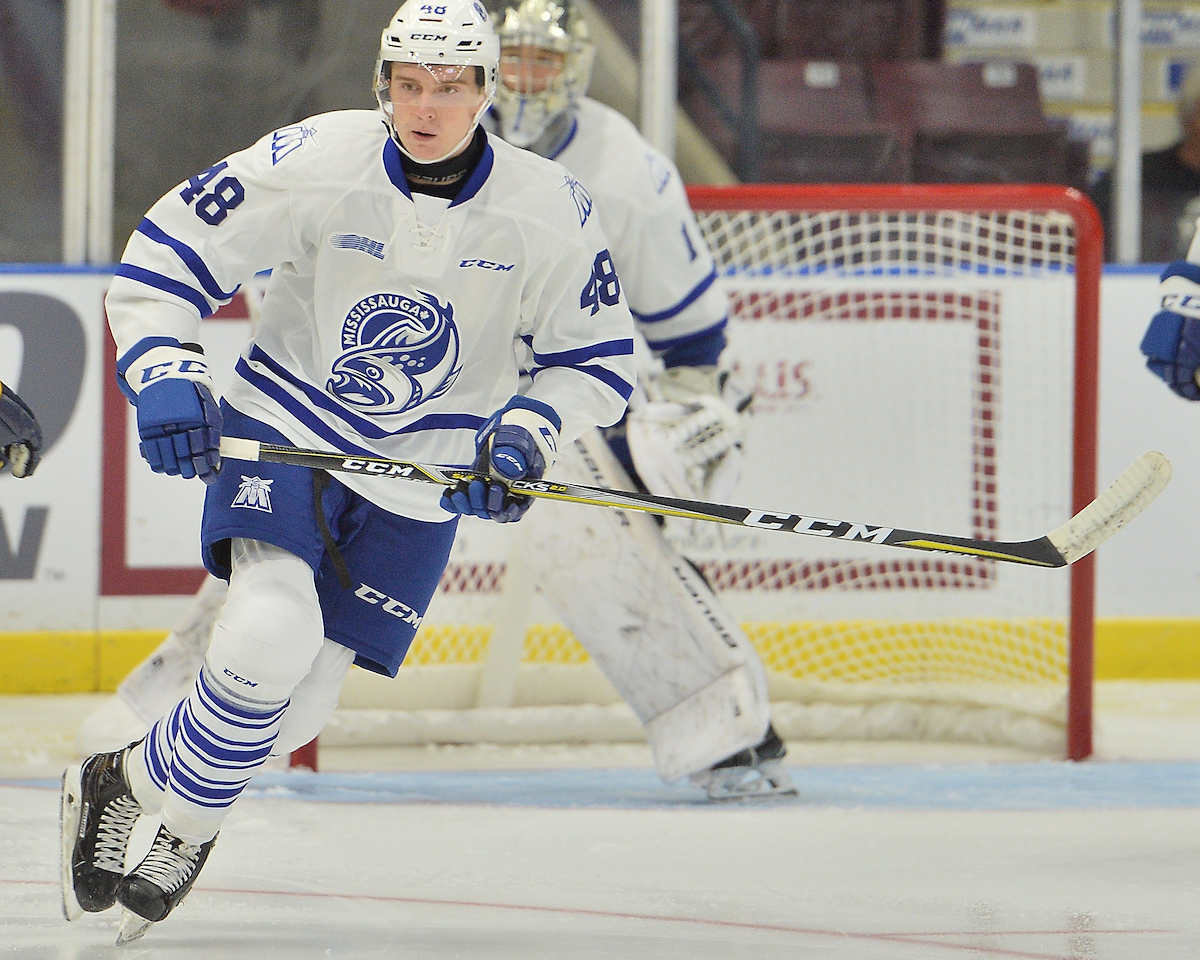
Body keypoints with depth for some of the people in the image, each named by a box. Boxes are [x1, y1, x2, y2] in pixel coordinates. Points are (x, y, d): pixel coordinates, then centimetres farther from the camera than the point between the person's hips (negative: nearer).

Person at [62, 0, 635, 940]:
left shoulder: (548, 210, -11)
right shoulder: (312, 163, -15)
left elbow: (596, 360, 1)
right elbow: (161, 257, -8)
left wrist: (524, 434, -17)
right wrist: (164, 377, -22)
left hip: (418, 476, 2)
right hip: (283, 432, -2)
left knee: (296, 706, -4)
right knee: (271, 636, -27)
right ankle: (118, 787, -6)